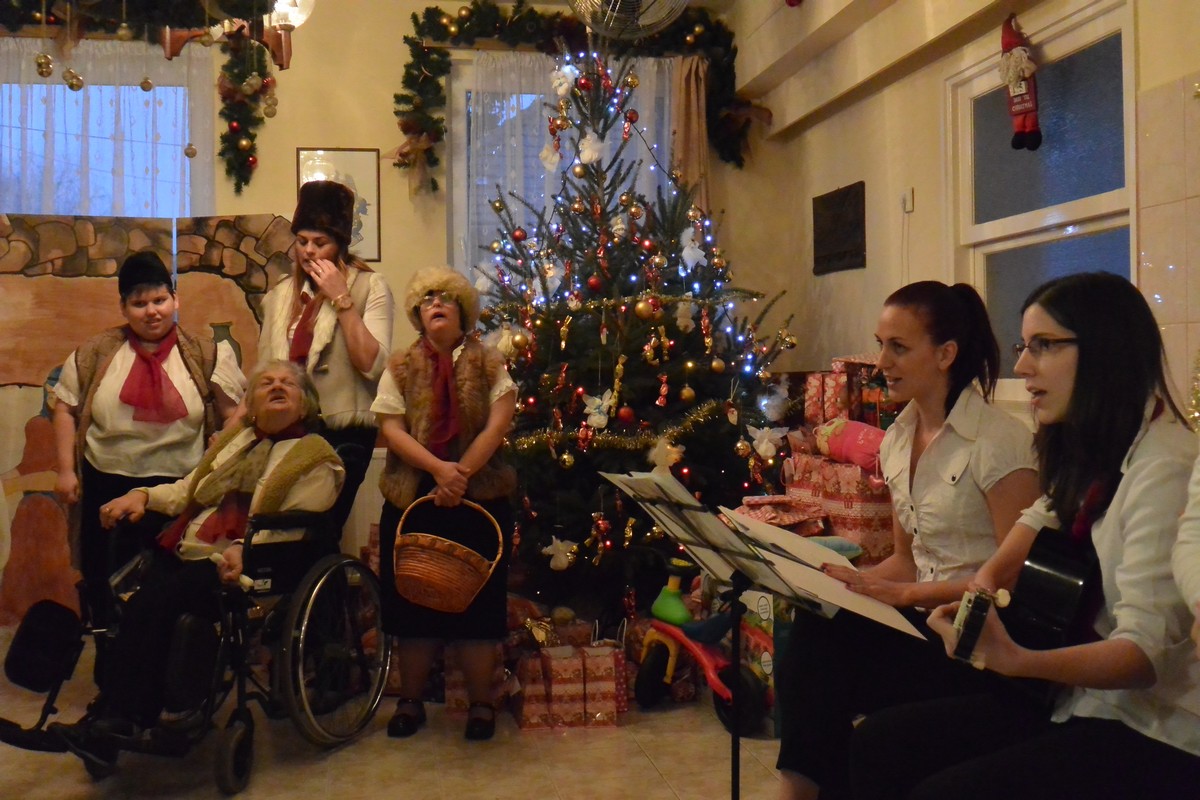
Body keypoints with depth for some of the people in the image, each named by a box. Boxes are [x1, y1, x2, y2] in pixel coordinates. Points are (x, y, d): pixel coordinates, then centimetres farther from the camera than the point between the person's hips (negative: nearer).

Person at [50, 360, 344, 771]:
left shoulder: (315, 458, 5)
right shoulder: (233, 440, 27)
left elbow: (294, 528, -7)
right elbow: (186, 491, 26)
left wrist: (244, 548, -25)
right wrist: (143, 495, 6)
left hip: (242, 568, -6)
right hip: (185, 554, 6)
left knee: (155, 599, -30)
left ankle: (116, 722, -24)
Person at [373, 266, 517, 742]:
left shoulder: (488, 363, 4)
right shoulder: (401, 368, 6)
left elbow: (499, 424, -7)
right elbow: (391, 429, -4)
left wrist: (461, 475, -17)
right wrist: (438, 469, -19)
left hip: (479, 499, -1)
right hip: (412, 499, 1)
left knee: (477, 601, 4)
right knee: (414, 601, 7)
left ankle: (481, 703, 16)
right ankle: (410, 701, 21)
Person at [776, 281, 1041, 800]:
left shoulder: (999, 441, -13)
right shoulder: (896, 440, 10)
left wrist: (903, 593, -19)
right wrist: (852, 582, -4)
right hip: (921, 617, 6)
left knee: (819, 657, -25)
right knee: (809, 633, -23)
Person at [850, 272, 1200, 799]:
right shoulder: (1089, 450, 7)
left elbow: (1145, 651, -26)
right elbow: (1047, 516, 27)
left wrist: (1016, 660, -44)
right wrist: (986, 580, 7)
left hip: (1156, 732, -8)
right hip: (1082, 694, 8)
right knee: (879, 741, -4)